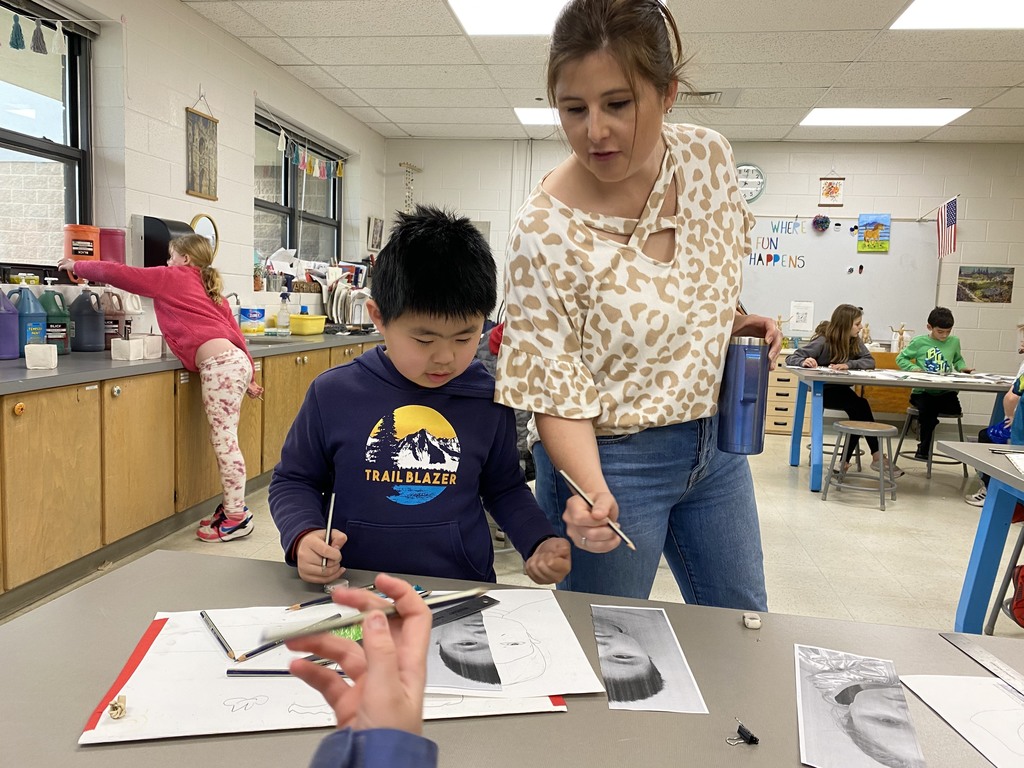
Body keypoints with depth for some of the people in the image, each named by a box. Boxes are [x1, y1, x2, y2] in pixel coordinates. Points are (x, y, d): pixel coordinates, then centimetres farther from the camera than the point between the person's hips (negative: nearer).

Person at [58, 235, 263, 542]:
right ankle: (232, 507, 19)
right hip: (235, 361, 8)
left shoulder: (173, 277, 8)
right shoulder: (207, 288, 28)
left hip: (219, 364, -8)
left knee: (224, 441, -4)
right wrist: (247, 376, 24)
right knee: (224, 440, 13)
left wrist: (77, 266, 23)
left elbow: (119, 273, 7)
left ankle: (237, 517, 2)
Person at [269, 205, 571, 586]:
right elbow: (294, 480, 9)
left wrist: (540, 542, -2)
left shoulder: (489, 401, -1)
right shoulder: (334, 394, -4)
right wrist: (303, 536, -9)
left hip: (462, 593, 0)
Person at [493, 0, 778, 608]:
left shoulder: (710, 156, -9)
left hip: (716, 438, 6)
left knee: (742, 627, 23)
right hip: (612, 463, -5)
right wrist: (592, 492, -34)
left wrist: (733, 323, -4)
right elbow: (557, 390, -19)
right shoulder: (545, 232, -25)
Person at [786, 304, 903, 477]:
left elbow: (870, 361, -8)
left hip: (842, 388, 5)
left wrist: (848, 365, -27)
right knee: (861, 405, -28)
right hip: (823, 390, -5)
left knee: (859, 409, -26)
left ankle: (846, 461, -16)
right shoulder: (823, 342, -14)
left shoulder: (855, 341, 3)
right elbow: (791, 359, -18)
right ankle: (876, 455, -19)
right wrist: (804, 361, -42)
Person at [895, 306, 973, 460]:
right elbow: (900, 359, 6)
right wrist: (913, 368, -11)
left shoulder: (954, 342, 12)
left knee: (955, 408, -24)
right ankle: (924, 448, -3)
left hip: (945, 391, 3)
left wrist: (962, 367, 5)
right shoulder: (919, 342, 2)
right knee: (928, 409, -27)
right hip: (923, 391, -3)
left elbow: (958, 360, 27)